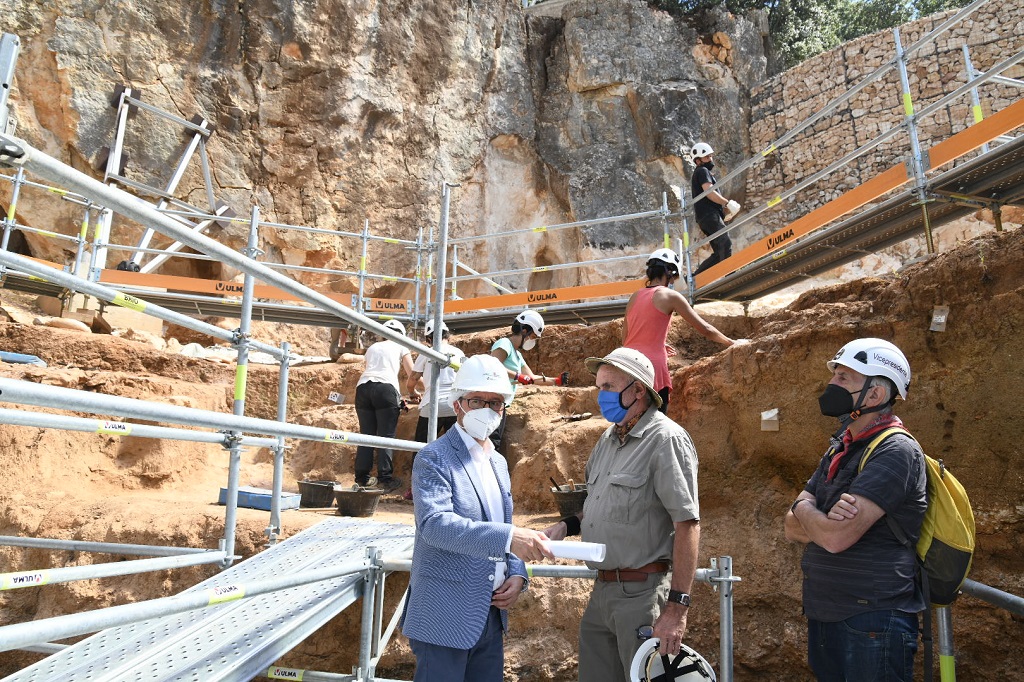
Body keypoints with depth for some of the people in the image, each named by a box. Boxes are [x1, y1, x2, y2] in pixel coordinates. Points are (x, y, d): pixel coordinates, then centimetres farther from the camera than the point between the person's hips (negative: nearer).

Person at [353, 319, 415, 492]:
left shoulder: (372, 347, 29)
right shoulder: (400, 347, 18)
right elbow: (412, 374, 13)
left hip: (363, 387, 4)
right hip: (386, 388, -4)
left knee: (366, 434, 8)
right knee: (386, 435, -2)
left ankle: (362, 477, 7)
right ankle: (385, 478, -7)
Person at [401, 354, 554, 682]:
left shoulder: (497, 462, 13)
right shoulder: (434, 458, -11)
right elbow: (434, 523, -26)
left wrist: (517, 574, -1)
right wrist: (507, 537, -35)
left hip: (491, 615, 7)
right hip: (445, 617, -7)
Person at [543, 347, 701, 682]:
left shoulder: (666, 439, -13)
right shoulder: (608, 439, 12)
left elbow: (687, 523, -19)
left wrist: (677, 607, -21)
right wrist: (568, 525, 5)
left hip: (642, 592, -8)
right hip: (601, 591, 8)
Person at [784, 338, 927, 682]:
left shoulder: (896, 452, -17)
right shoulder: (840, 450, 11)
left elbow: (836, 537, -26)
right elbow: (792, 529, 5)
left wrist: (803, 510, -6)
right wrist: (823, 519, -16)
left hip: (874, 623, -8)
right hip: (824, 615, 8)